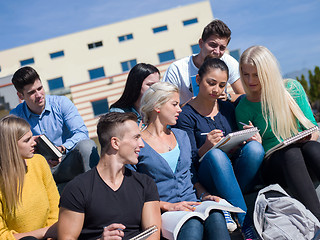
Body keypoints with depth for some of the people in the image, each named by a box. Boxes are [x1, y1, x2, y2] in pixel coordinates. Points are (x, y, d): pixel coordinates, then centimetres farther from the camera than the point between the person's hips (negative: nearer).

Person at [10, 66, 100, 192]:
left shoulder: (62, 103, -1)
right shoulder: (15, 116, 1)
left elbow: (82, 133, -10)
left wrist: (62, 148, -30)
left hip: (67, 164, 0)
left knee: (87, 145, -32)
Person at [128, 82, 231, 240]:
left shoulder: (181, 136, 19)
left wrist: (204, 195, 4)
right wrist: (168, 206, -15)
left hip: (191, 205, 5)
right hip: (161, 213, -5)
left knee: (215, 215, -29)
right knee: (193, 223, -36)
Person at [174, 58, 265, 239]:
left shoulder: (228, 108, 14)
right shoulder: (186, 115, -1)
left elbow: (238, 143, 15)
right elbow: (190, 160, -6)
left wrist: (249, 139, -8)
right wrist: (206, 147, -27)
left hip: (238, 174, 4)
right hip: (210, 180, -3)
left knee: (254, 147, -26)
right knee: (216, 154, -37)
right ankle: (247, 225, -38)